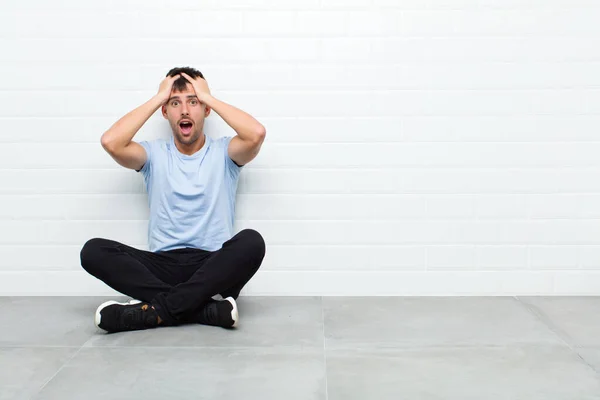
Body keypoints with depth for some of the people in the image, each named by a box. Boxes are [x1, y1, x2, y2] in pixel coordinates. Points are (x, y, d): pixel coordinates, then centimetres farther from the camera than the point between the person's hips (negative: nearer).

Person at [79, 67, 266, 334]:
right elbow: (110, 142, -11)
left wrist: (208, 97, -3)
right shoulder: (154, 154, 9)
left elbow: (256, 133, -16)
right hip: (163, 266, 2)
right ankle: (210, 308, -30)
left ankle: (155, 309, -28)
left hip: (215, 269, -2)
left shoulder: (224, 152, 6)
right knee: (93, 251, -24)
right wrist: (158, 98, -1)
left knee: (251, 241, -34)